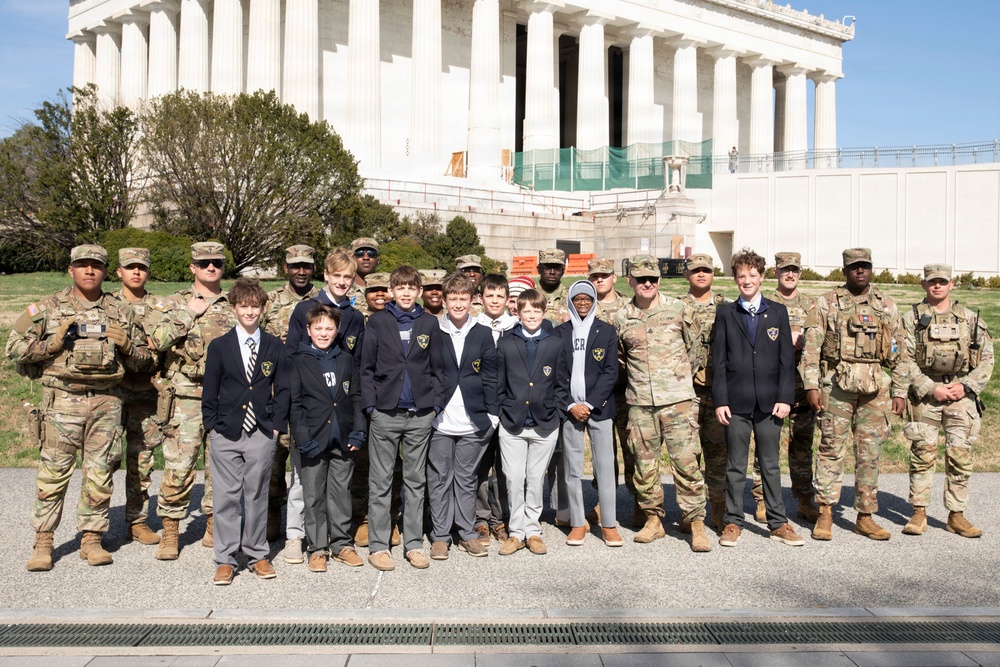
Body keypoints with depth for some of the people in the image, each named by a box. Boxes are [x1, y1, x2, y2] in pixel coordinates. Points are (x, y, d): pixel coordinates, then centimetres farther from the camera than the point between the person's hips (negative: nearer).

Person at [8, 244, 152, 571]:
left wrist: (126, 345, -5)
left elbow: (144, 362, 15)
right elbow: (15, 348, 5)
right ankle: (43, 541, 11)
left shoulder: (120, 311, 11)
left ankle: (92, 538, 16)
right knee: (54, 472, -1)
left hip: (106, 400, 2)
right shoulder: (49, 307, 6)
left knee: (100, 473, 5)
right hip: (63, 399, -2)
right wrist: (54, 343, -8)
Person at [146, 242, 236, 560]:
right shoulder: (173, 304, 8)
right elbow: (158, 338, -10)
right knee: (178, 465, -3)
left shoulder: (234, 307, 14)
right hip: (184, 396, -2)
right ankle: (170, 533, 10)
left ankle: (214, 526, 21)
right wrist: (190, 312, -9)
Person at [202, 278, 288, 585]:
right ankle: (225, 560, 13)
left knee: (257, 496, 8)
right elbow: (209, 392, 6)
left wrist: (277, 426, 0)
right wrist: (212, 427, -1)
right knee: (227, 497, 3)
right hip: (226, 434, 0)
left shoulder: (274, 346, 6)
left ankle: (257, 555, 19)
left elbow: (283, 390, 7)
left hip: (262, 435, 1)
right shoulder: (219, 346, 4)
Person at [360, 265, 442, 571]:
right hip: (385, 413, -2)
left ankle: (414, 544, 18)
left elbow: (437, 367, 9)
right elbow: (367, 367, 1)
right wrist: (370, 405, -6)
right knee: (381, 482, 4)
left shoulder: (429, 323, 7)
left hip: (420, 414, 2)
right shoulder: (378, 321, 2)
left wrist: (435, 404, 0)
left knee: (416, 481, 9)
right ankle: (378, 546, 13)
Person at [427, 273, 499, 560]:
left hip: (473, 422, 1)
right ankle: (440, 536, 15)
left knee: (467, 479, 9)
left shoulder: (483, 334, 7)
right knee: (439, 479, 5)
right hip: (439, 421, -1)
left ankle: (467, 534, 19)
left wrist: (492, 414, 1)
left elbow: (490, 377, 6)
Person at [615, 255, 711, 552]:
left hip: (678, 399, -2)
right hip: (640, 403, 2)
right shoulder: (621, 319, 5)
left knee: (686, 461, -4)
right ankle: (653, 519, 22)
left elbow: (695, 348, 10)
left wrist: (680, 379, 10)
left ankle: (695, 521, 8)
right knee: (644, 464, 7)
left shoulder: (678, 309, 1)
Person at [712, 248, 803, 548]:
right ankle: (733, 522, 16)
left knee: (771, 465, 9)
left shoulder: (778, 312, 7)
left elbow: (787, 358, 5)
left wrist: (785, 398, -4)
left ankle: (778, 523, 18)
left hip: (769, 402, 1)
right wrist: (720, 400, -5)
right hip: (736, 403, -1)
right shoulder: (725, 313, 5)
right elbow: (718, 360, 2)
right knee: (735, 467, 6)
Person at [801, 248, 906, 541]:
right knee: (831, 448, 0)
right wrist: (811, 385, -9)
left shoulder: (886, 306, 12)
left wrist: (899, 391, 9)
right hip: (837, 385, -3)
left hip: (875, 387, 3)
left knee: (871, 452, 6)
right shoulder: (827, 302, 3)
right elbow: (812, 346, -1)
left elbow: (897, 351, 14)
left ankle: (865, 516, 15)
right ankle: (825, 513, 7)